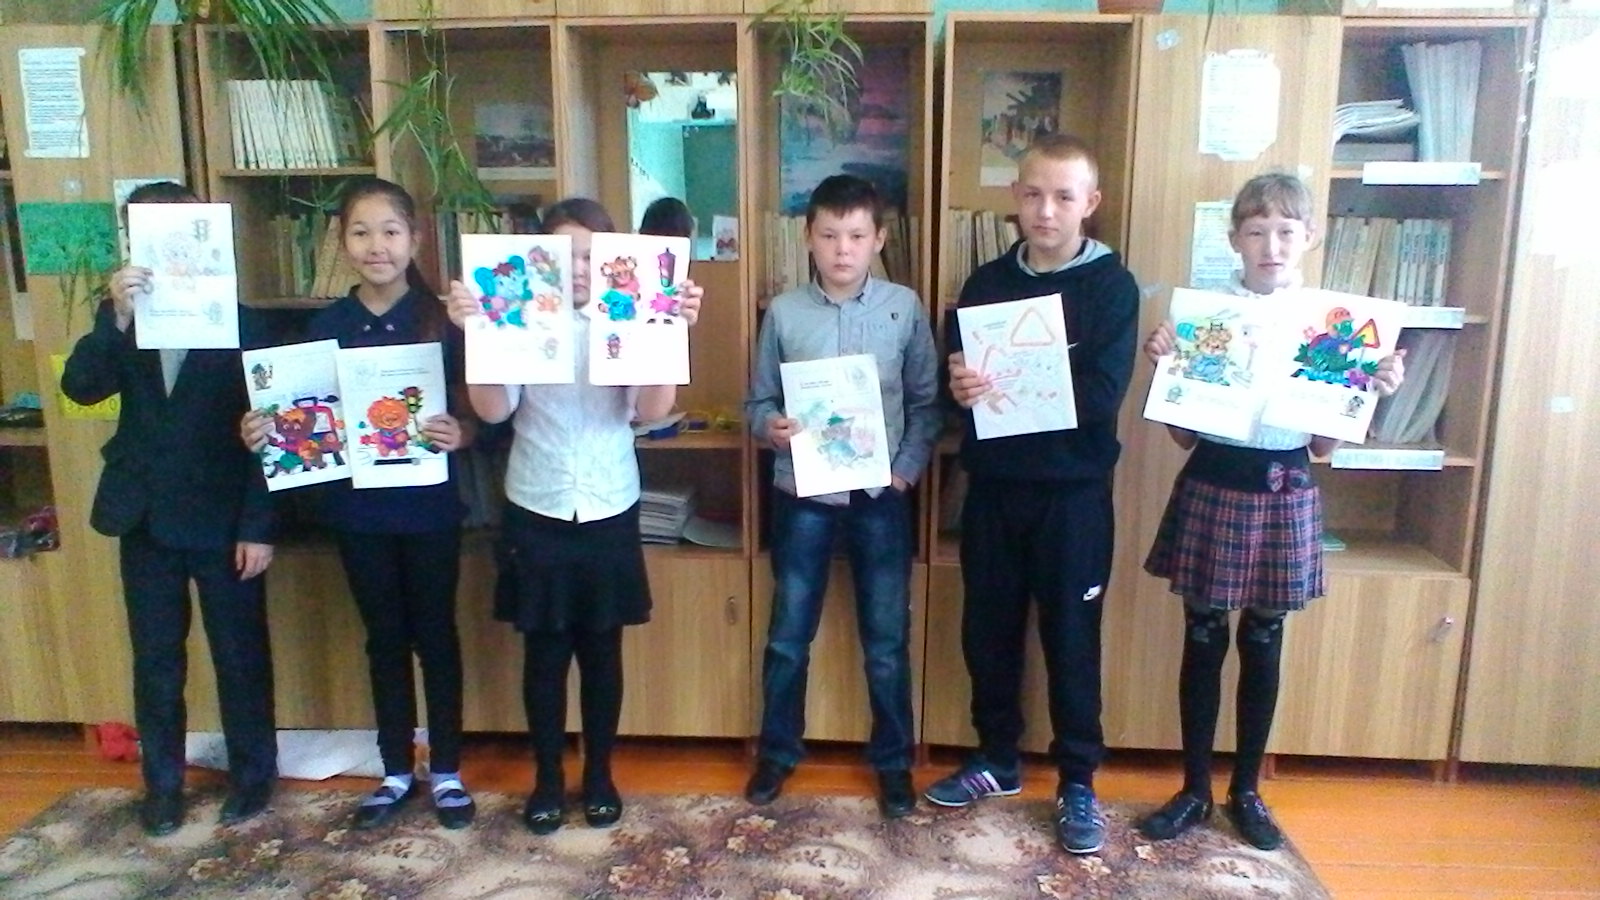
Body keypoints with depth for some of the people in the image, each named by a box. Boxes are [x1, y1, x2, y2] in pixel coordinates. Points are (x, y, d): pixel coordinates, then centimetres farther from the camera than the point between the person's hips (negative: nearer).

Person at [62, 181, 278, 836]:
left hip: (225, 522, -3)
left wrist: (259, 525, -12)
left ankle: (253, 774, 26)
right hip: (146, 520, 4)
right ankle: (162, 783, 30)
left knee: (241, 657, 9)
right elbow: (80, 388, -11)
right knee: (155, 663, 14)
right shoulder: (122, 319, 4)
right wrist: (116, 315, -26)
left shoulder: (240, 320, -8)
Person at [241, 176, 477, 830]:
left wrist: (459, 433, -27)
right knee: (385, 639, 15)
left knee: (435, 635, 10)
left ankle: (447, 772, 25)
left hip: (429, 508, -2)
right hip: (357, 509, 3)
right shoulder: (324, 327, 0)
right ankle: (397, 772, 30)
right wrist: (265, 433, -14)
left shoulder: (443, 321, -8)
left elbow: (477, 415, -6)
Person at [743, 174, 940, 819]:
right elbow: (758, 401, 3)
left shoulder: (905, 308, -2)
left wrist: (907, 467, -9)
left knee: (887, 642, 9)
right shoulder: (784, 312, -2)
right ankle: (778, 752, 30)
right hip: (802, 495, 0)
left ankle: (893, 761, 28)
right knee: (788, 636, 11)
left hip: (880, 497, 0)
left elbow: (927, 402, 2)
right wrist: (769, 426, -18)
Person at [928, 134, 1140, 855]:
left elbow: (1102, 396, -16)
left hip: (1072, 491, -3)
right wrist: (962, 387, -19)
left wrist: (1003, 387, -20)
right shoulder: (985, 283, 7)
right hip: (993, 486, 4)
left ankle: (1078, 783, 22)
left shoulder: (1112, 286, -4)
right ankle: (997, 760, 31)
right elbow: (953, 379, 4)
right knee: (987, 631, 11)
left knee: (1071, 639, 6)